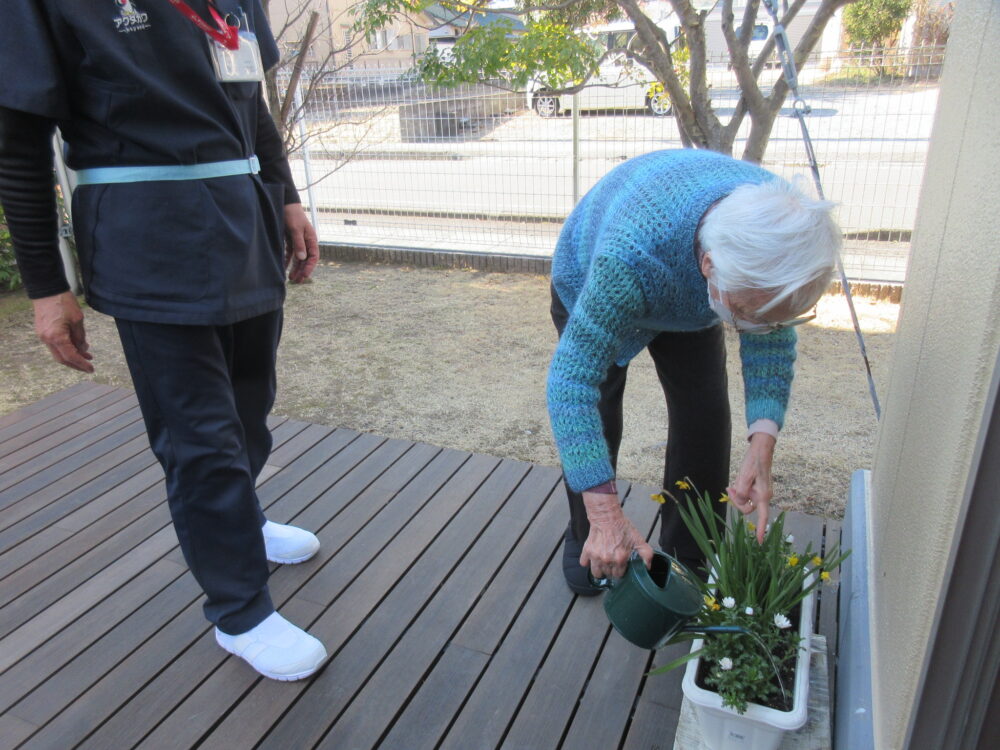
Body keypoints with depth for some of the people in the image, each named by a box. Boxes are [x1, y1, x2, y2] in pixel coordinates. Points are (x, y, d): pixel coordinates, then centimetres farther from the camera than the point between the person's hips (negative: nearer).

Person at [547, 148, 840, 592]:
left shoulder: (777, 229, -32)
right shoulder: (631, 254, -48)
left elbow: (772, 340, -17)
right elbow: (572, 378, -45)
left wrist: (762, 444, -30)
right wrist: (605, 514, -49)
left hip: (688, 296, 4)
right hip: (589, 280, -3)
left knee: (704, 413, -4)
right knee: (593, 419, -7)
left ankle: (689, 556, 14)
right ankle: (585, 538, 20)